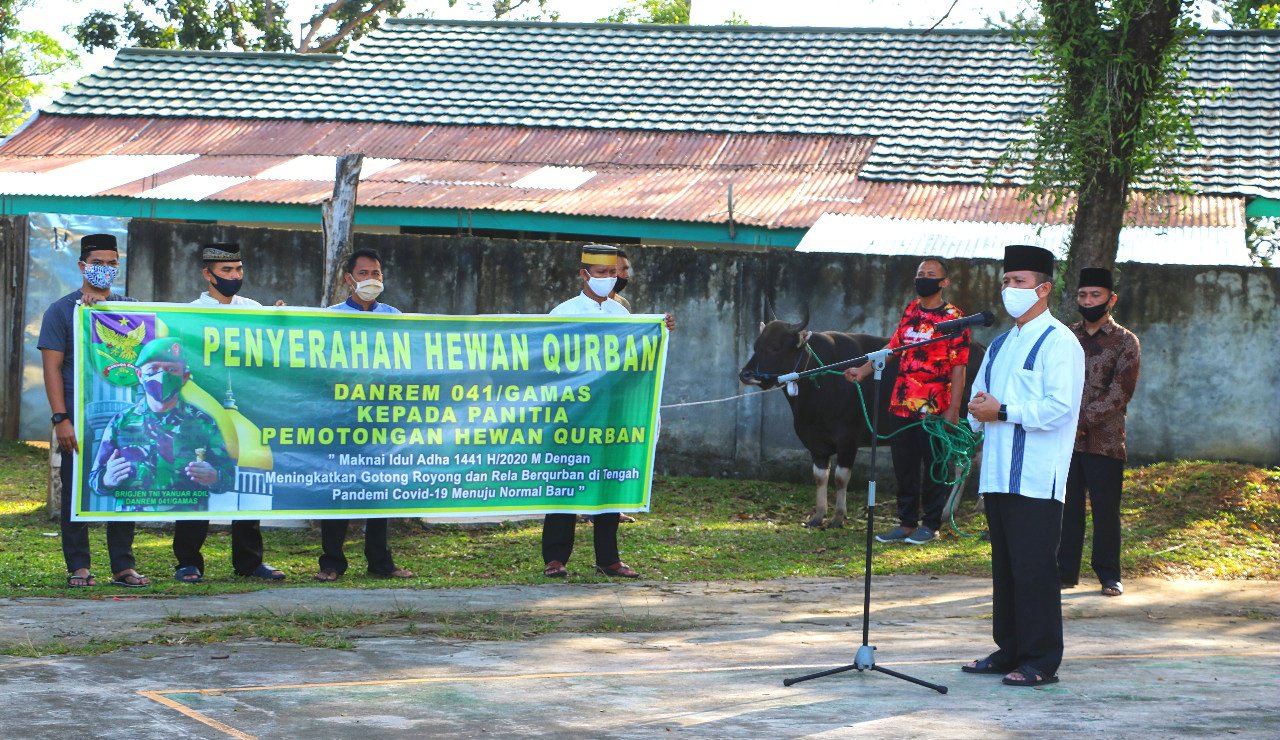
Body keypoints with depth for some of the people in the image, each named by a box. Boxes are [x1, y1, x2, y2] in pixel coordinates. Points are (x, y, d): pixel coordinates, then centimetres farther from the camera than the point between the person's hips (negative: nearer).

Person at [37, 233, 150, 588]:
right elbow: (52, 367, -3)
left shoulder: (128, 308, 14)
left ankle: (123, 566, 9)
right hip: (79, 419, -3)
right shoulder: (62, 310, 2)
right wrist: (61, 419, -12)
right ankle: (78, 567, 7)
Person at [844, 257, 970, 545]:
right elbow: (892, 347, 18)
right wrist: (863, 371, 5)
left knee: (934, 467, 2)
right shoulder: (910, 311, 12)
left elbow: (958, 368, -9)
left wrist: (953, 410, -15)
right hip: (902, 403, 6)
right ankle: (907, 523, 19)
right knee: (904, 467, 10)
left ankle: (931, 525, 12)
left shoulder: (953, 318, -6)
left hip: (935, 408, -6)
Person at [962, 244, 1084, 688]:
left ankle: (1041, 662, -2)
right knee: (1005, 565, 12)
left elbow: (1058, 408, -17)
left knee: (1034, 568, -7)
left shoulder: (1058, 342, -7)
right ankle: (1009, 651, 20)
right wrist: (979, 410, 0)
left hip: (1037, 479, -8)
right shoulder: (1001, 344, 20)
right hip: (999, 474, 8)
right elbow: (978, 400, 24)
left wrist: (1002, 411, -15)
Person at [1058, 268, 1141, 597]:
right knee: (1067, 508, 7)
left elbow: (1120, 393, -10)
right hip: (1064, 439, 3)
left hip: (1104, 442, -3)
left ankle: (1109, 575, 12)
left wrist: (1082, 419, -17)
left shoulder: (1125, 342, -1)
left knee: (1106, 511, 3)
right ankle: (1066, 571, 15)